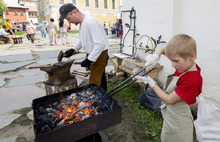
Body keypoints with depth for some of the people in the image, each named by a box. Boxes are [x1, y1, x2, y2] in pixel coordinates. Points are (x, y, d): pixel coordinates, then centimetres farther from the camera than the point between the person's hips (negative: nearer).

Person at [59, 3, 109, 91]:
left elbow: (100, 43, -27)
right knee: (100, 79, 20)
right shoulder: (82, 23, 10)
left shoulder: (91, 22, -22)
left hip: (99, 54, -10)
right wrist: (73, 49, 9)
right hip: (92, 54, 10)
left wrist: (89, 59, -25)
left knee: (94, 82, -8)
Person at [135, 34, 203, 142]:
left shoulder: (192, 81, -31)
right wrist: (156, 56, -19)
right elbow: (162, 48, 3)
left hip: (177, 124, -7)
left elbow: (168, 100, -24)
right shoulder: (186, 64, -8)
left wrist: (151, 82, -20)